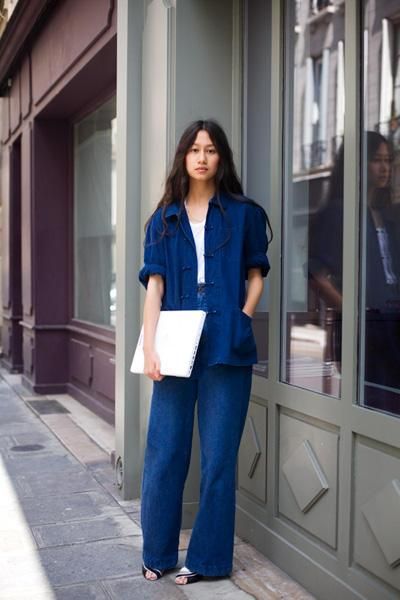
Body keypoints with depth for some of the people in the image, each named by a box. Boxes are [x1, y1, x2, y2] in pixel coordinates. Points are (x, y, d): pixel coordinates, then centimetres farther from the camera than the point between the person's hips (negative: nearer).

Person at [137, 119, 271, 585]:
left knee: (218, 456, 3)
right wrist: (149, 345, -7)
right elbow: (154, 284, 3)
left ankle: (209, 559, 15)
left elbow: (256, 276, 10)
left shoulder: (243, 214, 7)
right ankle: (157, 554, 19)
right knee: (163, 452, 4)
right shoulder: (164, 220, 11)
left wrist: (239, 322, -5)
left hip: (225, 349, -2)